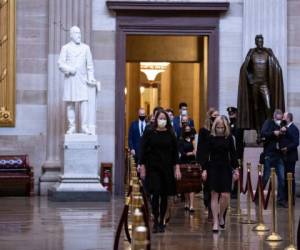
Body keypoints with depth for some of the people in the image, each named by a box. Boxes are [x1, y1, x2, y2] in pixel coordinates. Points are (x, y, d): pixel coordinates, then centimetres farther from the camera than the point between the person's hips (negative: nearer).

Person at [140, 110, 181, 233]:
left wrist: (177, 168, 1)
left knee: (164, 195, 5)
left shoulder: (170, 134, 5)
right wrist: (142, 167, -3)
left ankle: (161, 222, 14)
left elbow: (175, 152, 7)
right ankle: (155, 221, -6)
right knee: (155, 193, -13)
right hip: (153, 168, -2)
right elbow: (143, 151, 1)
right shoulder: (149, 133, 0)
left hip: (167, 168, 2)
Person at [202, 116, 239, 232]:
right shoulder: (211, 138, -2)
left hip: (226, 168, 1)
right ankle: (215, 222, 4)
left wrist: (235, 169, 5)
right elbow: (206, 154, -1)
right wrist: (204, 169, -6)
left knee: (225, 195, -5)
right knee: (214, 194, 0)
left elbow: (233, 154, 8)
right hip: (213, 168, -1)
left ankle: (221, 216, 21)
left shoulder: (229, 138, 2)